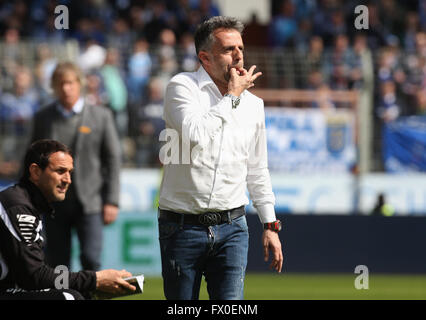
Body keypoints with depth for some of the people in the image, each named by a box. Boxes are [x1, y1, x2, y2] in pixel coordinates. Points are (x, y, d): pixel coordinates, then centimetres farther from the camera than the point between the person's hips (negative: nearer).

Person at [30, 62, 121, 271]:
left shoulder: (101, 116, 4)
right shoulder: (43, 118, 9)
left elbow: (113, 159, 3)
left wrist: (111, 201, -3)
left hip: (89, 202, -2)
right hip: (55, 205, 2)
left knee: (91, 260, -12)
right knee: (57, 264, 3)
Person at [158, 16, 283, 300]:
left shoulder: (253, 103, 10)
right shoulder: (183, 86, -5)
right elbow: (196, 137, -24)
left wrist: (270, 225, 18)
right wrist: (231, 96, -12)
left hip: (232, 227, 3)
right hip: (182, 225, -3)